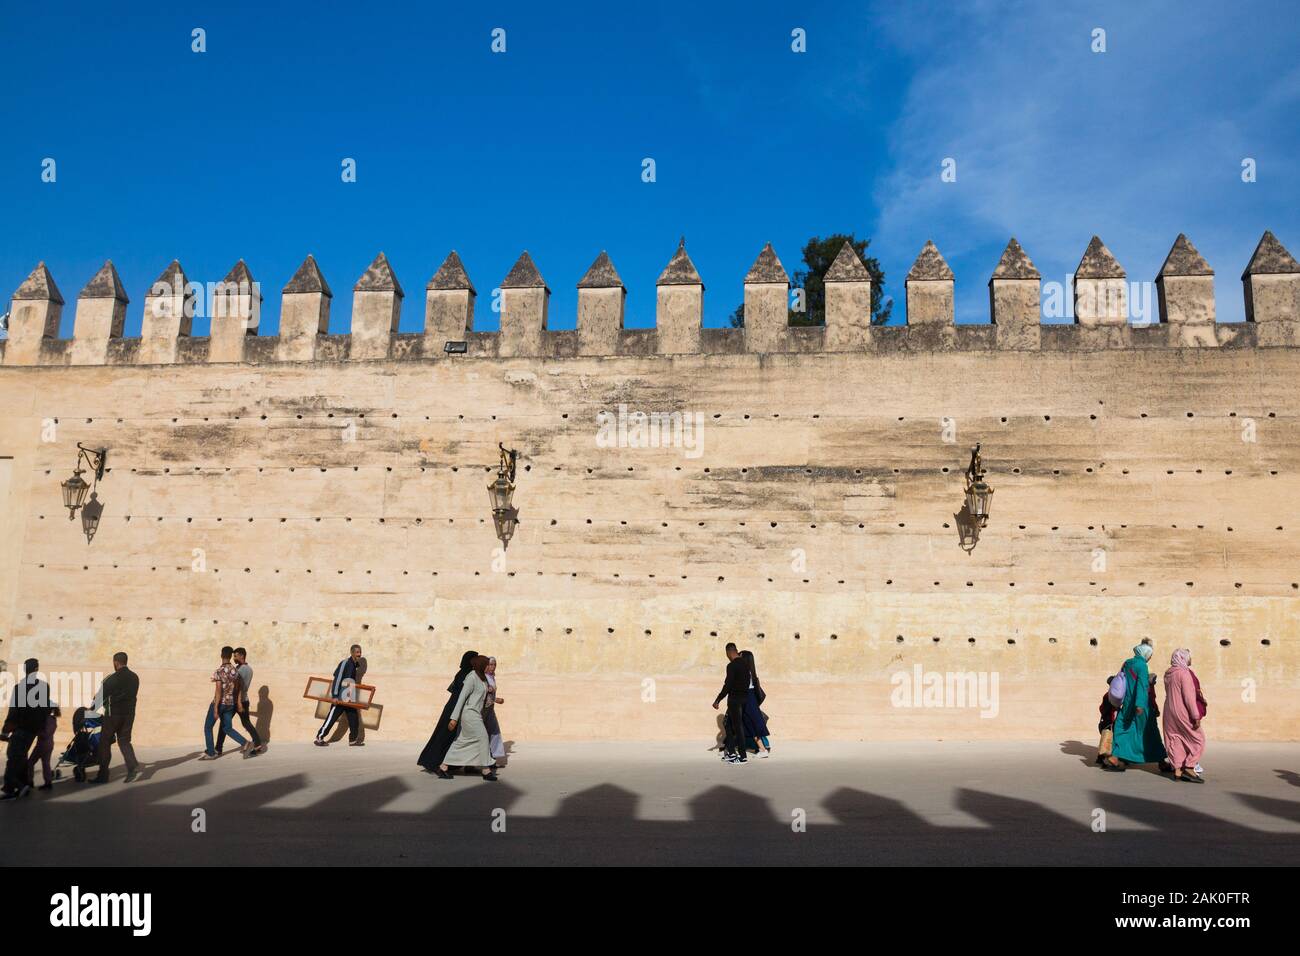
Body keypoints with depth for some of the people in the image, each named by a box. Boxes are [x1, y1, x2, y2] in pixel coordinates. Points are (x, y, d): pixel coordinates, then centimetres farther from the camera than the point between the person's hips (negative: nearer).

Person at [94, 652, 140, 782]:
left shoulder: (112, 679, -11)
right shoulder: (134, 677, 7)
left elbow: (101, 696, -5)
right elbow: (133, 695, 9)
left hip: (113, 714, -5)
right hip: (129, 713, 5)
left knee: (105, 743, 7)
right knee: (124, 741, 12)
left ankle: (103, 775, 11)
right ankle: (133, 767, -7)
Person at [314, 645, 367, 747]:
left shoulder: (354, 664, 10)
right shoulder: (345, 663, -15)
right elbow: (337, 679, -19)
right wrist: (335, 696, -22)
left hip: (348, 697, 8)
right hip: (339, 697, -8)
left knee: (354, 718, 5)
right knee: (331, 718, -2)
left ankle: (353, 740, 13)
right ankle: (319, 739, 10)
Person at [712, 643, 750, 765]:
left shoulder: (732, 666, -16)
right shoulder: (745, 664, 9)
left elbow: (727, 686, -19)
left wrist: (718, 700, -13)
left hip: (734, 698, -8)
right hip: (744, 697, 8)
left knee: (737, 727, -2)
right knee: (729, 724, 16)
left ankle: (742, 756, 2)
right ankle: (731, 752, 18)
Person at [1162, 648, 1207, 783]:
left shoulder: (1168, 674, 10)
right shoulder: (1184, 673, -15)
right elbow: (1189, 697, -18)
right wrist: (1196, 716, -16)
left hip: (1170, 712, 8)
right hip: (1183, 712, -7)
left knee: (1176, 741, 10)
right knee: (1198, 739, 4)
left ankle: (1177, 770, 9)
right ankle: (1189, 768, -2)